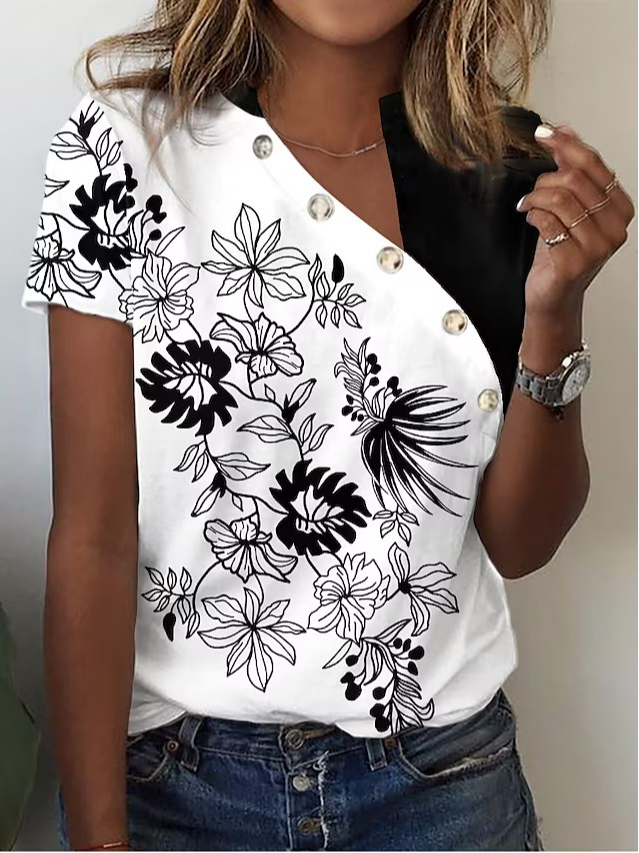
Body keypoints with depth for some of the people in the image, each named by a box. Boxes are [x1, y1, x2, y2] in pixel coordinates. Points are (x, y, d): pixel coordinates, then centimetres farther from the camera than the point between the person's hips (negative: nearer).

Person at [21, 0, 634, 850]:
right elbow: (93, 534, -12)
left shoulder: (517, 169, -5)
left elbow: (519, 542, -4)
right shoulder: (126, 143, -12)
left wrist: (555, 311, -18)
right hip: (170, 774, -1)